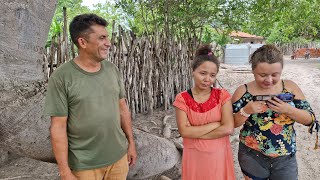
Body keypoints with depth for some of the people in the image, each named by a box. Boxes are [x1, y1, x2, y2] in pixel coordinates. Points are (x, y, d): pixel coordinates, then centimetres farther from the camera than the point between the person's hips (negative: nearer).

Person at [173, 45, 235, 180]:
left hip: (219, 155, 0)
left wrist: (195, 132, -16)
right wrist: (216, 124, -17)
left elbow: (228, 128, -17)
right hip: (194, 156, 0)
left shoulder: (222, 95, -7)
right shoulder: (182, 98, -8)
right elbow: (184, 131, -16)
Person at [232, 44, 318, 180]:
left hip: (285, 158, 1)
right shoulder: (243, 91, -9)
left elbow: (310, 119, -3)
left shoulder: (290, 87, -5)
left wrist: (288, 110, -21)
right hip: (252, 157, -1)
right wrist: (246, 111, -24)